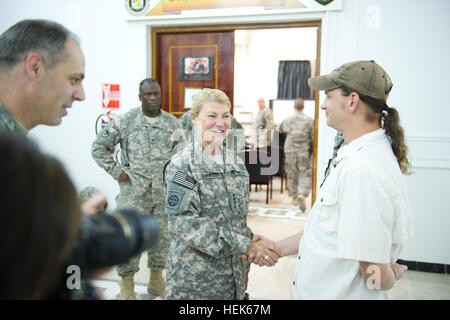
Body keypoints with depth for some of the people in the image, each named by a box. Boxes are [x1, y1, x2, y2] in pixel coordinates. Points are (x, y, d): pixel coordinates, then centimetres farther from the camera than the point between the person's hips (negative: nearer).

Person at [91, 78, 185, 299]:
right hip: (134, 192, -3)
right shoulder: (125, 121, -3)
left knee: (162, 237, 12)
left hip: (164, 192, 3)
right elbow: (99, 147, 2)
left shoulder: (172, 123, 6)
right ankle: (127, 285, 16)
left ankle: (156, 280, 29)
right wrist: (116, 171, -4)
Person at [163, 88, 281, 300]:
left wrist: (244, 266, 15)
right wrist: (245, 245, -22)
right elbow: (184, 222, -20)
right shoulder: (181, 165, -11)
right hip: (194, 280, -5)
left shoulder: (236, 163, 7)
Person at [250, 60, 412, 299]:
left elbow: (376, 274, -26)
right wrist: (278, 248, 9)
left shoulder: (363, 171, -28)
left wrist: (392, 274, -6)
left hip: (345, 293, -9)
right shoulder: (353, 157, 6)